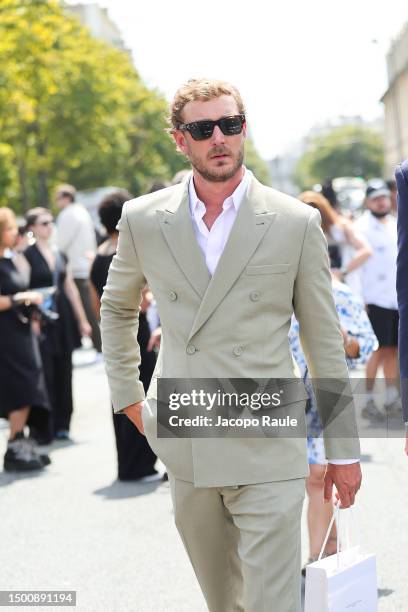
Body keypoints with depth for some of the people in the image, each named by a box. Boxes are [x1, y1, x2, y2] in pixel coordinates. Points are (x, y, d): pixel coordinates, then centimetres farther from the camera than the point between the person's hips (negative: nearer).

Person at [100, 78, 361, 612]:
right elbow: (117, 309, 21)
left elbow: (325, 341, 2)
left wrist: (344, 449, 3)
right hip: (186, 450, 3)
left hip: (268, 449, -3)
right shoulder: (143, 219, 3)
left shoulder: (297, 223, -3)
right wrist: (128, 396, 13)